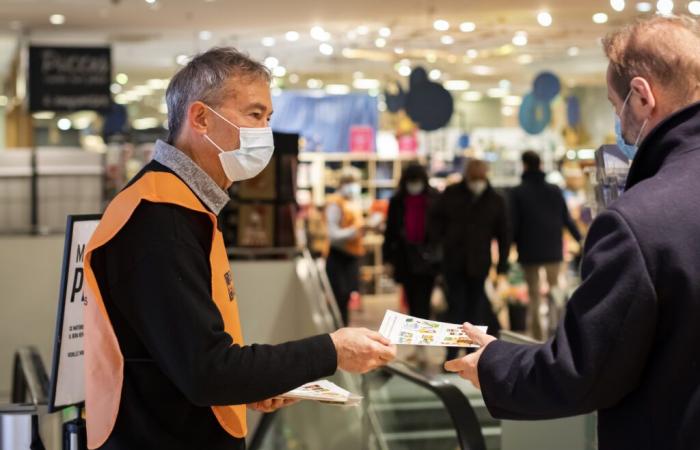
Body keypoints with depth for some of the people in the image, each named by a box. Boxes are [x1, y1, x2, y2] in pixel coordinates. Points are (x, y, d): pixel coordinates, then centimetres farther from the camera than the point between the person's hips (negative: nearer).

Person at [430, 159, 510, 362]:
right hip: (454, 261, 0)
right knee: (456, 306, -2)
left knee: (475, 309, 5)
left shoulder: (496, 200, 0)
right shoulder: (451, 194, 1)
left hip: (479, 263, 0)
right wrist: (444, 240, 2)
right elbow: (435, 218, 15)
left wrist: (502, 266, 1)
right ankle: (452, 353, 1)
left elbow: (503, 235, 4)